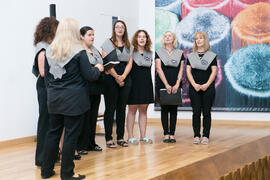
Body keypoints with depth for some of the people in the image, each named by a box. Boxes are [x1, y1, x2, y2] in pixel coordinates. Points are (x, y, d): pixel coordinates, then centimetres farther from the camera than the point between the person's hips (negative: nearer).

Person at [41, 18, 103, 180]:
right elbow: (89, 75, -9)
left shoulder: (50, 50, 4)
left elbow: (47, 75, 10)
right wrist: (98, 69, 11)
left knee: (53, 132, 14)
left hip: (54, 99, 6)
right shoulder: (79, 51, -11)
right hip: (74, 99, -5)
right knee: (71, 134, 2)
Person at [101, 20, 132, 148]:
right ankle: (108, 139, 1)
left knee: (122, 108, 7)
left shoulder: (128, 45, 15)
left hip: (125, 78, 4)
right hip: (111, 78, -4)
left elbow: (130, 63, 8)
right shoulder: (108, 43, 2)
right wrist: (116, 77, -12)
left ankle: (120, 137, 13)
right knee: (110, 108, -3)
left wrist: (123, 76, -8)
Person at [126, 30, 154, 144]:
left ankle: (143, 136, 13)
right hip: (134, 83, -5)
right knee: (132, 109, -1)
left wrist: (148, 81, 11)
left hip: (146, 83, 5)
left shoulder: (149, 53, 13)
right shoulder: (132, 52, -3)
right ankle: (130, 136, 3)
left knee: (143, 109, 8)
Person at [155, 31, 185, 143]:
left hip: (175, 86, 1)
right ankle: (166, 134, 3)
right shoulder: (159, 52, 6)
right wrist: (166, 84, -12)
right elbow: (159, 69, -3)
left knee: (173, 109, 1)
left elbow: (181, 70, 4)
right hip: (162, 85, -1)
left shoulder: (180, 53, 10)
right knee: (164, 108, 0)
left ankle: (172, 134, 4)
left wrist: (177, 84, -9)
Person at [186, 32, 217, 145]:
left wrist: (206, 85, -13)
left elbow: (214, 72, -1)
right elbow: (188, 71, 4)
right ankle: (196, 135, 7)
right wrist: (194, 84, -10)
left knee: (206, 113, 2)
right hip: (194, 88, 1)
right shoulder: (191, 56, 11)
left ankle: (206, 136, 6)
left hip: (208, 88, -1)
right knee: (196, 112, 1)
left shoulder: (212, 55, 5)